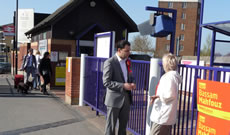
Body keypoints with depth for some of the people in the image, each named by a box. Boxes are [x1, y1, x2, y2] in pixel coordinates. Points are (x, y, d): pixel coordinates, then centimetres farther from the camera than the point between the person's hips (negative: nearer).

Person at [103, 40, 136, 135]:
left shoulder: (127, 61, 9)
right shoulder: (109, 62, -13)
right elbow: (106, 82, -17)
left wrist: (132, 83, -4)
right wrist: (123, 86, -22)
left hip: (126, 98, 7)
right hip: (114, 98, -7)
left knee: (123, 124, 17)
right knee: (111, 126, 7)